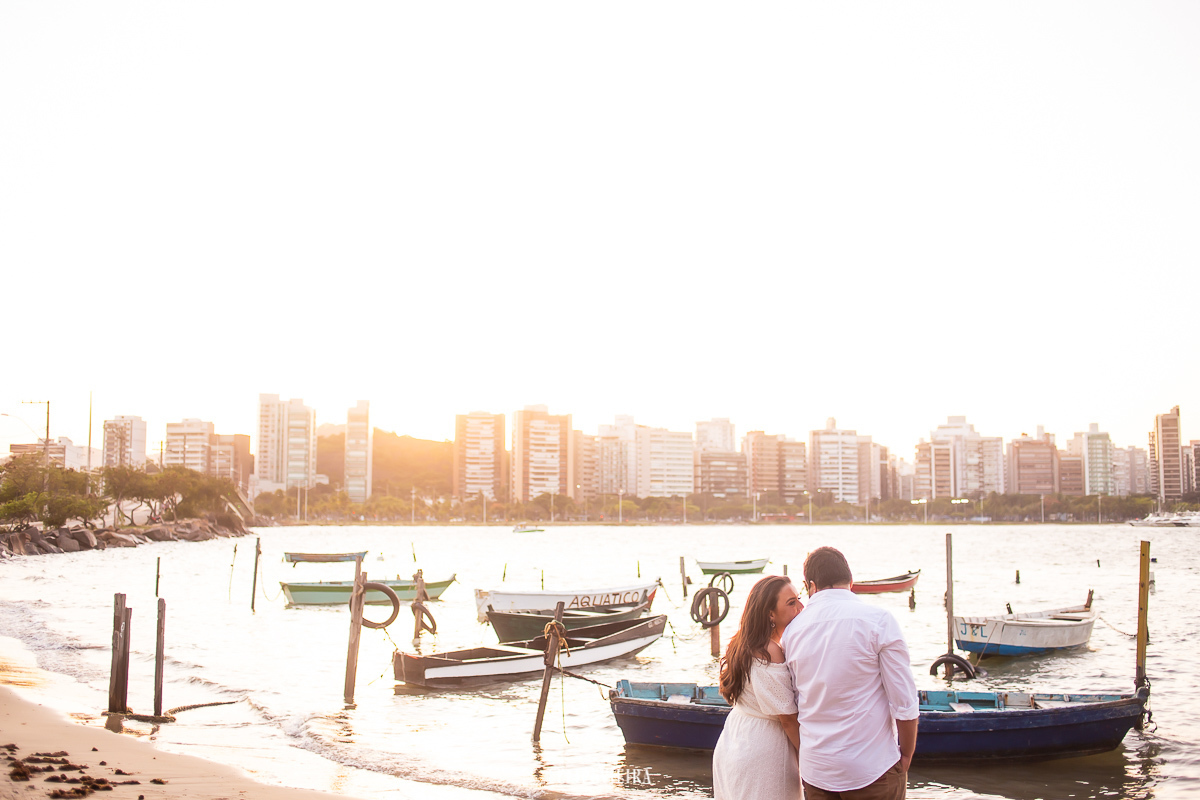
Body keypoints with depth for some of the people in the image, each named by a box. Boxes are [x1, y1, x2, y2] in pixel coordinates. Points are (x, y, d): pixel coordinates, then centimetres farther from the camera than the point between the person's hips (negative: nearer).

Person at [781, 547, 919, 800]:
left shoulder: (792, 630, 2)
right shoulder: (878, 620, -11)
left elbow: (795, 704, 9)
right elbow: (904, 700, -11)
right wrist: (907, 754, 2)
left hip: (815, 770, 4)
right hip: (872, 768, -4)